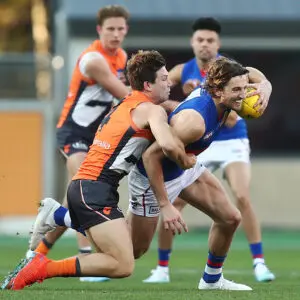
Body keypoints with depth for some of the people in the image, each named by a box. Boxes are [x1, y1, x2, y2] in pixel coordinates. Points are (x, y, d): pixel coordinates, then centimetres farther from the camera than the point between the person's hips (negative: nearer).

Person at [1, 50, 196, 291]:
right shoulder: (152, 110, -5)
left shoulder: (127, 105, 22)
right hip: (96, 191, -10)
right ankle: (44, 268, -16)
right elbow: (168, 144, -22)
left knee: (116, 261, 12)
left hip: (81, 187, 10)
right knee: (124, 266, -15)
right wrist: (186, 161, -3)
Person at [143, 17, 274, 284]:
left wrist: (263, 88, -51)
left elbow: (261, 81, -28)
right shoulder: (183, 71, 0)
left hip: (232, 143, -3)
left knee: (242, 196, -23)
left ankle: (259, 263, -15)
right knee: (172, 203, -4)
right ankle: (162, 268, 9)